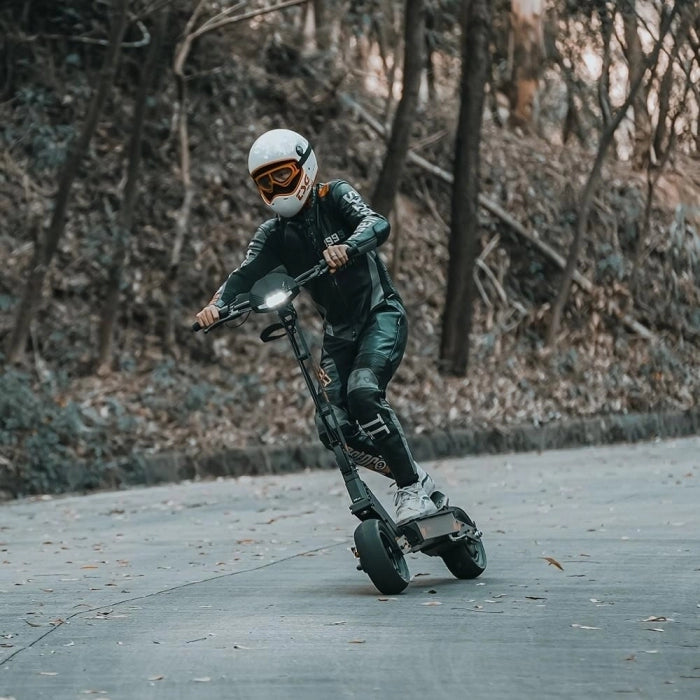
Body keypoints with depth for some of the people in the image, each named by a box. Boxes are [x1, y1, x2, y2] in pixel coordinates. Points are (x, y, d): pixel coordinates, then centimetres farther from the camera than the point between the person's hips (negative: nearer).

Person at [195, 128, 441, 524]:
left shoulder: (335, 196, -8)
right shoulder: (274, 234, 3)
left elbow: (377, 224, -27)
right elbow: (246, 275, -11)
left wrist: (347, 247, -49)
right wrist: (217, 305, -32)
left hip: (381, 314, -5)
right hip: (339, 332, 5)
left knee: (363, 392, -30)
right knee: (334, 429, -11)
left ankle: (413, 489, -19)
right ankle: (416, 477, 9)